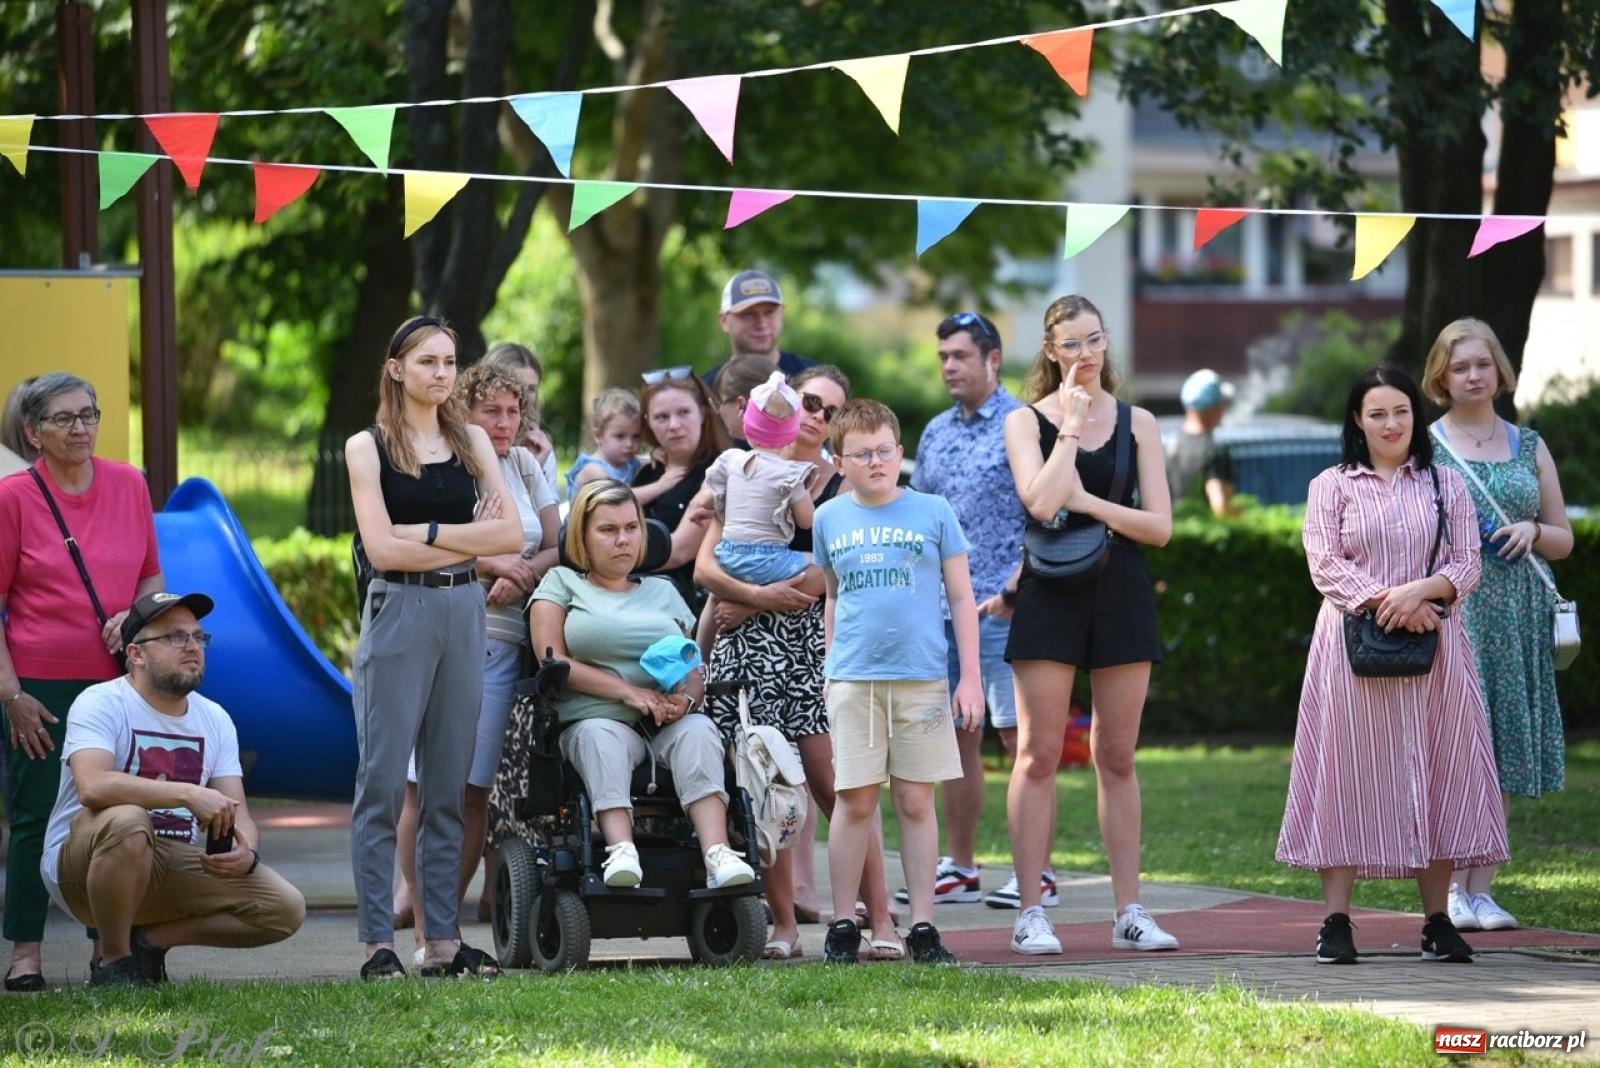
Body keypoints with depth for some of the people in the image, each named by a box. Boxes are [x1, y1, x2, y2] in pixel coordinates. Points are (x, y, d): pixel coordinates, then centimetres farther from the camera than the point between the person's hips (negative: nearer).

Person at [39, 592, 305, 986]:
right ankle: (113, 962, -18)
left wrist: (246, 853, -23)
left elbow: (237, 813, 1)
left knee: (286, 909, -9)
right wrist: (188, 795, -38)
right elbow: (93, 786, -32)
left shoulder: (215, 721, 7)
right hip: (80, 864, -6)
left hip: (173, 867, 6)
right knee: (128, 822, -41)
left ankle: (149, 939, 5)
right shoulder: (102, 703, -13)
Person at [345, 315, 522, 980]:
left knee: (448, 787, 5)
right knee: (383, 782, -6)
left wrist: (429, 534, -7)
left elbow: (511, 536, 3)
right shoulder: (368, 447, 1)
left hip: (464, 614, 4)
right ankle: (378, 943, -6)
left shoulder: (472, 442, 13)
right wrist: (470, 536, -7)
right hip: (398, 614, -4)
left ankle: (442, 939, 8)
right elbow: (382, 548, -10)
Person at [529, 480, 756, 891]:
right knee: (600, 738, -37)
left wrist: (686, 699, -9)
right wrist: (629, 692, -10)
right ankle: (621, 851, -57)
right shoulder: (562, 584, 16)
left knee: (699, 730, -32)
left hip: (668, 721, 2)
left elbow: (696, 671, 17)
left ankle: (717, 854, -50)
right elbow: (553, 662, 1)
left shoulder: (663, 592, 26)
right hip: (595, 716, -2)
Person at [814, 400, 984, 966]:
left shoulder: (932, 512, 4)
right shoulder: (829, 519, 9)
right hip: (853, 680, 1)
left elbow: (961, 600, 6)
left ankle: (923, 926, 6)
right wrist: (828, 669, 16)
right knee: (855, 801, -1)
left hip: (922, 679, -1)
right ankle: (843, 926, 6)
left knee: (916, 801, 2)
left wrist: (970, 679, 1)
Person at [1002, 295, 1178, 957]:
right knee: (1038, 755, -4)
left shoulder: (1137, 423, 9)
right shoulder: (1026, 422, 2)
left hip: (1121, 596, 2)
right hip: (1050, 596, -2)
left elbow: (1160, 526, 2)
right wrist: (1072, 425, -9)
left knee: (1117, 758, 6)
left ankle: (1129, 912, 8)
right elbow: (1041, 501, -16)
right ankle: (1031, 914, -3)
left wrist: (1088, 503, -10)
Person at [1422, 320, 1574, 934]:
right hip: (1449, 610, -3)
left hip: (1515, 616, 3)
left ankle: (1481, 888, 6)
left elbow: (1565, 540, 15)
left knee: (1504, 749, 1)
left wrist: (1531, 531, -4)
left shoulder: (1528, 447, 14)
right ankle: (1451, 889, -8)